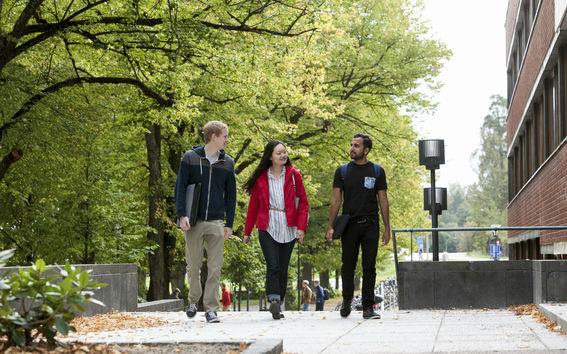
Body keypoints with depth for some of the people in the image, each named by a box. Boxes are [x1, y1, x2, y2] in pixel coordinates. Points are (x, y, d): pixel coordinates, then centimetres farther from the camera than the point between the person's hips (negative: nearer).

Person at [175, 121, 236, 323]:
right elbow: (180, 187, 0)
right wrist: (182, 215, -10)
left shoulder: (227, 163, 9)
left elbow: (231, 194, 12)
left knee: (215, 268, -3)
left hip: (216, 223, 2)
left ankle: (211, 309, 2)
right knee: (193, 266, 4)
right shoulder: (190, 158, 1)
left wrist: (229, 223, 7)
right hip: (194, 222, -2)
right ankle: (194, 300, 27)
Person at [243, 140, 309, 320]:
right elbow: (253, 206, 11)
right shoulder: (260, 178, 4)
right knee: (273, 266, -15)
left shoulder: (294, 175, 5)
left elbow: (303, 203, 5)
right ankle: (274, 302, -22)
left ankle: (278, 305, 14)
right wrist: (247, 231, 15)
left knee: (283, 268, 6)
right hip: (267, 227, -1)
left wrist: (301, 227, -6)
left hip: (288, 228, 2)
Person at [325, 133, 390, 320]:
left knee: (369, 268, -4)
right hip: (350, 225, 1)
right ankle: (347, 300, 28)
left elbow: (383, 201, 6)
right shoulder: (343, 171, 6)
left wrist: (386, 229, 0)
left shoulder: (377, 171, 6)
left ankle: (367, 307, -2)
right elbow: (336, 200, 4)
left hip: (370, 226, -1)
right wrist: (330, 227, -3)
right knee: (348, 267, 7)